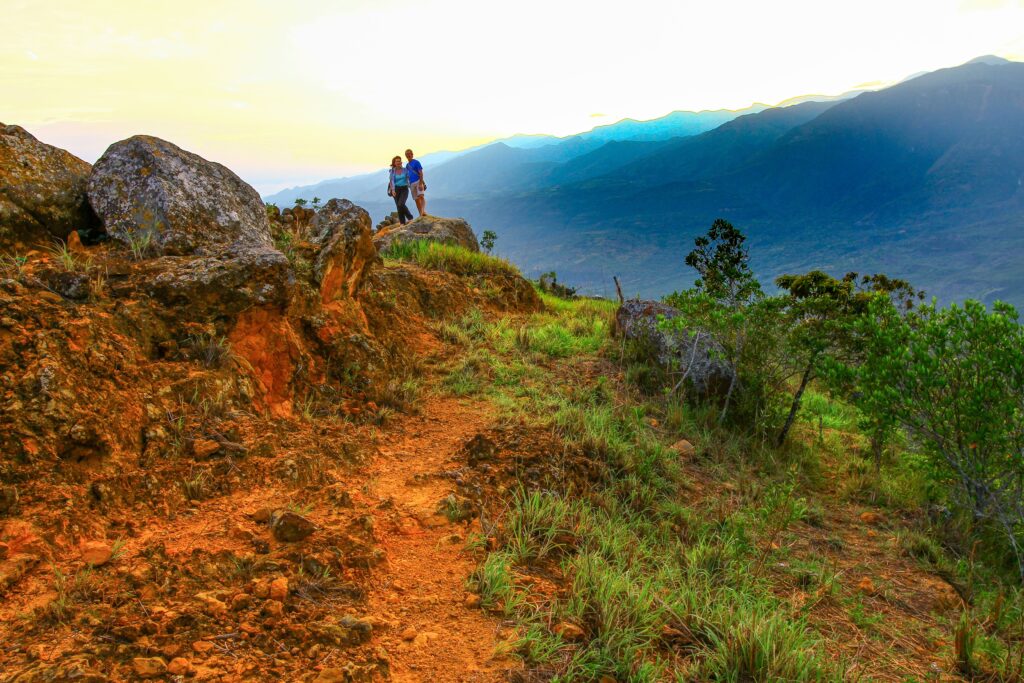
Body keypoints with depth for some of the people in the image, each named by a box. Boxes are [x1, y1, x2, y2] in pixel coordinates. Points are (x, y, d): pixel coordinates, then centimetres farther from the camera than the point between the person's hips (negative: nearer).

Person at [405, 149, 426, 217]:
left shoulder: (416, 162, -2)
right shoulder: (407, 165, 18)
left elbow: (421, 173, -10)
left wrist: (421, 183, -20)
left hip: (418, 181, -7)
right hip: (412, 183, 7)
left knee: (421, 196, -24)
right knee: (416, 199, 3)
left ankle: (424, 211, -38)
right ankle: (421, 214, 5)